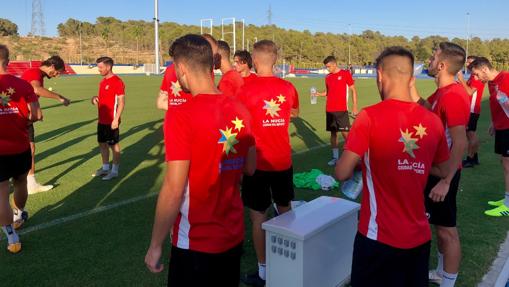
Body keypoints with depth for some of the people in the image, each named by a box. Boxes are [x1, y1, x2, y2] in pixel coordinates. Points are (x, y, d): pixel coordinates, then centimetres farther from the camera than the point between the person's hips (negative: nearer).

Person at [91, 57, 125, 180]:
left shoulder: (117, 81, -14)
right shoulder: (103, 81, 13)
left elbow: (121, 102, -17)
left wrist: (116, 119, -21)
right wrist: (96, 99, 2)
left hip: (111, 121, -9)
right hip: (102, 120, 9)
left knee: (114, 145, 1)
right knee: (102, 143, 16)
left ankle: (114, 171, 12)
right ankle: (105, 167, 30)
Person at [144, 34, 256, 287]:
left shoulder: (183, 116, -20)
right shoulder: (239, 110, -2)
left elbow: (173, 190, -20)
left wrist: (155, 245, -9)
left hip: (196, 242, -6)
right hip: (234, 235, 6)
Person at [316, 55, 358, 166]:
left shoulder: (345, 74, -3)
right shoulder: (328, 77, 10)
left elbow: (353, 90, 0)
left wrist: (354, 106, -6)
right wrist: (319, 94, -1)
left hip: (342, 110, -5)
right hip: (329, 110, 5)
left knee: (345, 133, -5)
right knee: (333, 133, 8)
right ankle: (335, 157, 16)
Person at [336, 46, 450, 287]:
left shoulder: (370, 116, -17)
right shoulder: (433, 120, -1)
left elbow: (342, 173, -16)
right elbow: (443, 171, 13)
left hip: (380, 237, -5)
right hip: (420, 236, 5)